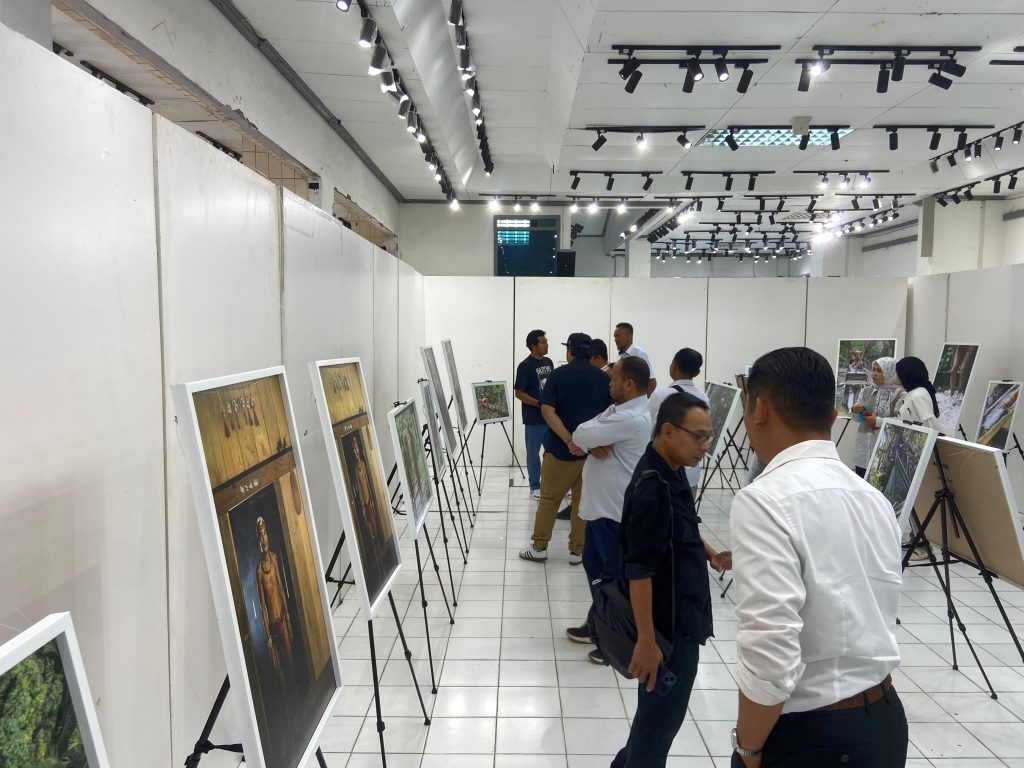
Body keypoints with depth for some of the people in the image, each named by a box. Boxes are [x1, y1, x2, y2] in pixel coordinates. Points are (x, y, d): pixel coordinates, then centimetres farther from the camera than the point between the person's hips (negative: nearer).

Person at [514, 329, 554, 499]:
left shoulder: (548, 362, 8)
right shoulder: (525, 366, -13)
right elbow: (518, 393, -14)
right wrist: (539, 403, -20)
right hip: (534, 418, -7)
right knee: (533, 453, 4)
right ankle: (535, 487, 14)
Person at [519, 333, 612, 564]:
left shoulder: (558, 374, -6)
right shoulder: (603, 378, 1)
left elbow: (547, 410, -16)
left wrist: (569, 440, -20)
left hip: (561, 449, -2)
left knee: (549, 498, 11)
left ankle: (539, 547, 17)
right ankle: (577, 551, 17)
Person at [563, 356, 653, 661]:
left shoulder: (632, 419, -24)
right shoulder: (619, 410, 10)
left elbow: (581, 435, -24)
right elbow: (590, 434, 4)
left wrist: (589, 440, -3)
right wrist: (595, 444, -17)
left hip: (616, 509, -10)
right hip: (600, 504, 10)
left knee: (617, 575, 4)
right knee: (594, 565, 20)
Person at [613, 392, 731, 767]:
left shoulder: (670, 472, 4)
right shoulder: (653, 487, -26)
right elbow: (639, 569, -27)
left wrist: (709, 553, 5)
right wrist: (646, 640, -25)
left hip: (680, 617, 10)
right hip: (669, 625, -10)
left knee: (661, 709, 25)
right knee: (662, 715, 8)